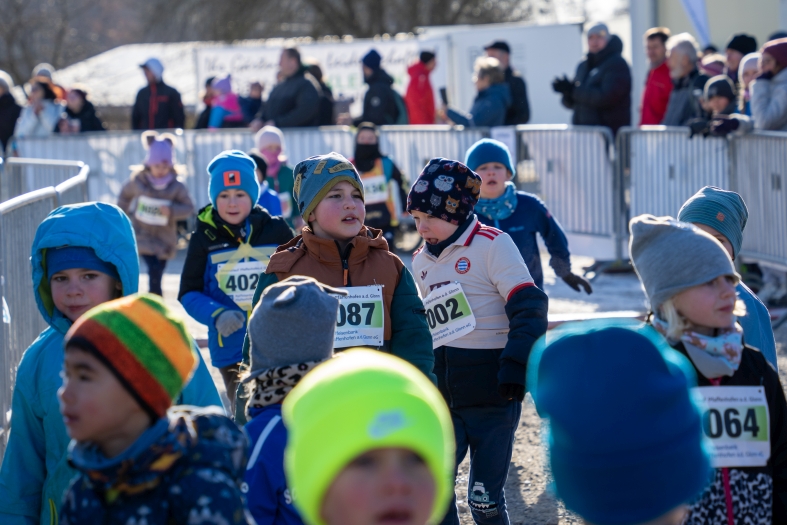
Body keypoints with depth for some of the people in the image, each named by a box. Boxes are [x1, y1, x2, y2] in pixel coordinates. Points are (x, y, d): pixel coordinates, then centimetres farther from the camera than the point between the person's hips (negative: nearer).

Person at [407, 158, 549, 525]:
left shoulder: (491, 245, -7)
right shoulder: (421, 261, 13)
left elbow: (528, 307, -13)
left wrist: (516, 363, -23)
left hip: (492, 396, -5)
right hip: (442, 399, 6)